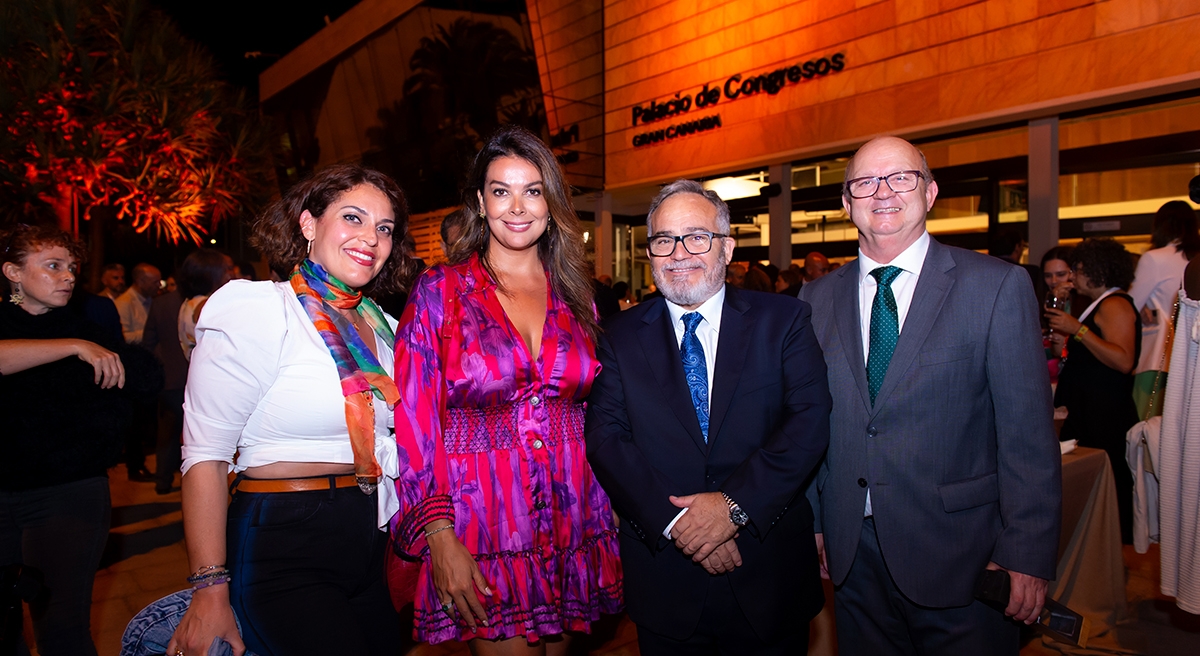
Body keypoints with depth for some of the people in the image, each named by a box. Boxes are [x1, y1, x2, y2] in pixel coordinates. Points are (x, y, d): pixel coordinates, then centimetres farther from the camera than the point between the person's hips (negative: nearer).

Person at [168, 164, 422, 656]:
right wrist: (211, 592, -17)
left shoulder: (382, 328, 9)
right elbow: (205, 455, -14)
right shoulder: (258, 312, -11)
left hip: (370, 542, 7)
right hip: (284, 551, -6)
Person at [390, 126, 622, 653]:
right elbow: (413, 421, -7)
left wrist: (615, 506, 5)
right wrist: (438, 539, -13)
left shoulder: (575, 294, 7)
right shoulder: (440, 291, -3)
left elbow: (595, 411, 11)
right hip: (482, 530, -3)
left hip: (572, 525, 4)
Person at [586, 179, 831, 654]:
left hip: (769, 572, 0)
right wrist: (674, 518, -17)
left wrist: (736, 503, -18)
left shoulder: (783, 320, 0)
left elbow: (810, 420, -9)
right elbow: (605, 437, -6)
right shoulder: (619, 338, 2)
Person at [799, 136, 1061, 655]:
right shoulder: (817, 298, 4)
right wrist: (813, 522, 6)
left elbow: (1028, 434, -7)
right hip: (852, 555, 3)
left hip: (959, 555, -2)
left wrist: (1026, 555, -9)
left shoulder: (999, 286, -6)